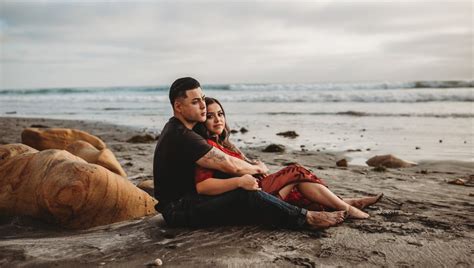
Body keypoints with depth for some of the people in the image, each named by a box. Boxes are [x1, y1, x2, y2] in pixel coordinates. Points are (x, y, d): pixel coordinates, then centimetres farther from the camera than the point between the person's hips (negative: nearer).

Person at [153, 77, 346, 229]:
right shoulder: (182, 137, -23)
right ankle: (308, 219, -13)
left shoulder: (177, 129, 12)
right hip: (180, 210, -10)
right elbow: (229, 165, -23)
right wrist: (257, 168, -4)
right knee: (247, 195, -25)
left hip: (189, 199, 10)